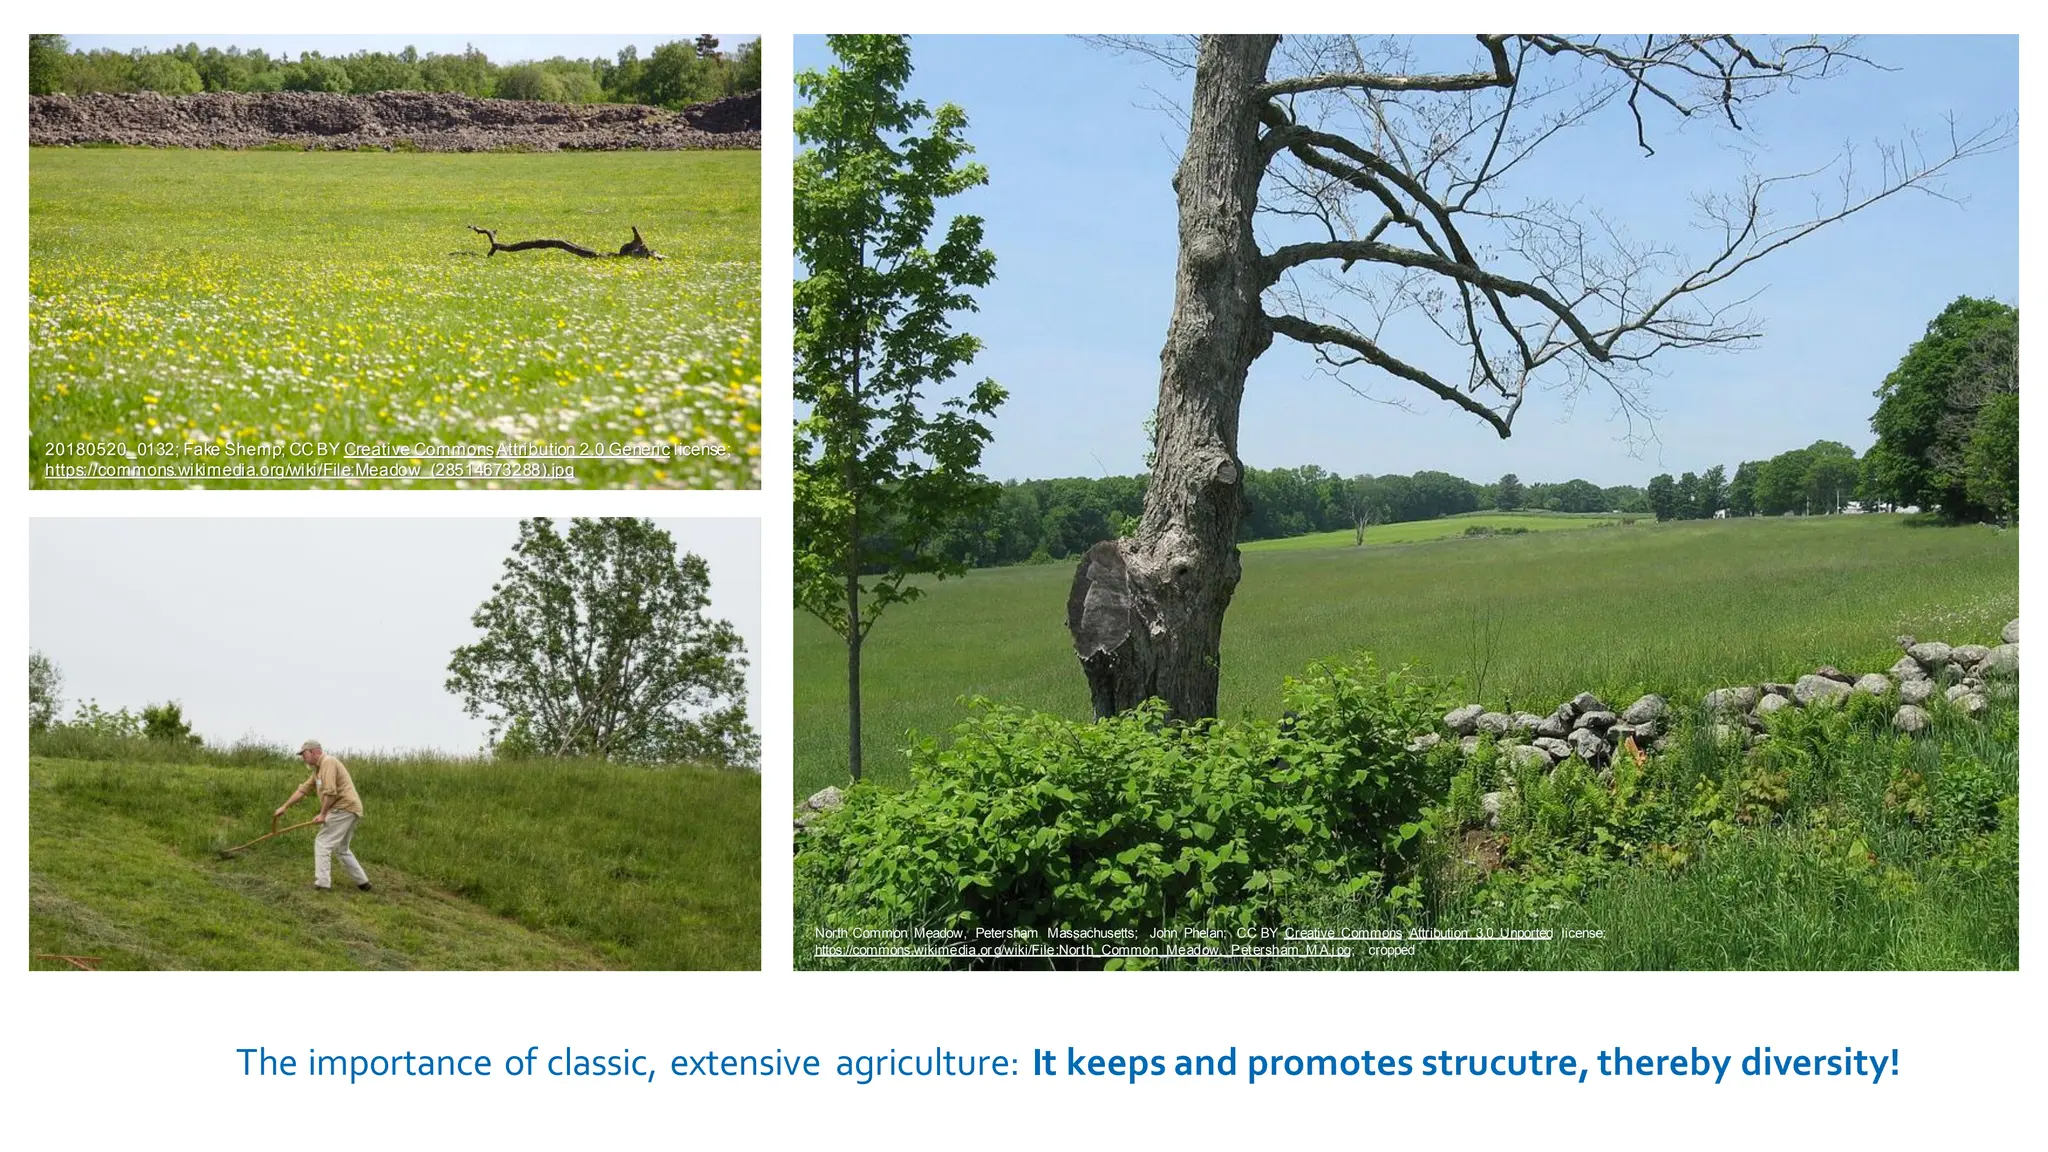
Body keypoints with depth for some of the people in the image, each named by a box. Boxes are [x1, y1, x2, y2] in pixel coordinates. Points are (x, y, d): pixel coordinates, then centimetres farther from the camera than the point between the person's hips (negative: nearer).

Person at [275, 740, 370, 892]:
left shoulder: (328, 762, -11)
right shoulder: (318, 769, 21)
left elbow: (330, 792, -20)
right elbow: (303, 790, 25)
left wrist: (323, 814, -13)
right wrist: (285, 807, 25)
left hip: (343, 808, -10)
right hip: (349, 810, 10)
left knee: (322, 842, -6)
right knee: (341, 849, 18)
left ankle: (322, 883, -9)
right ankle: (362, 881, 19)